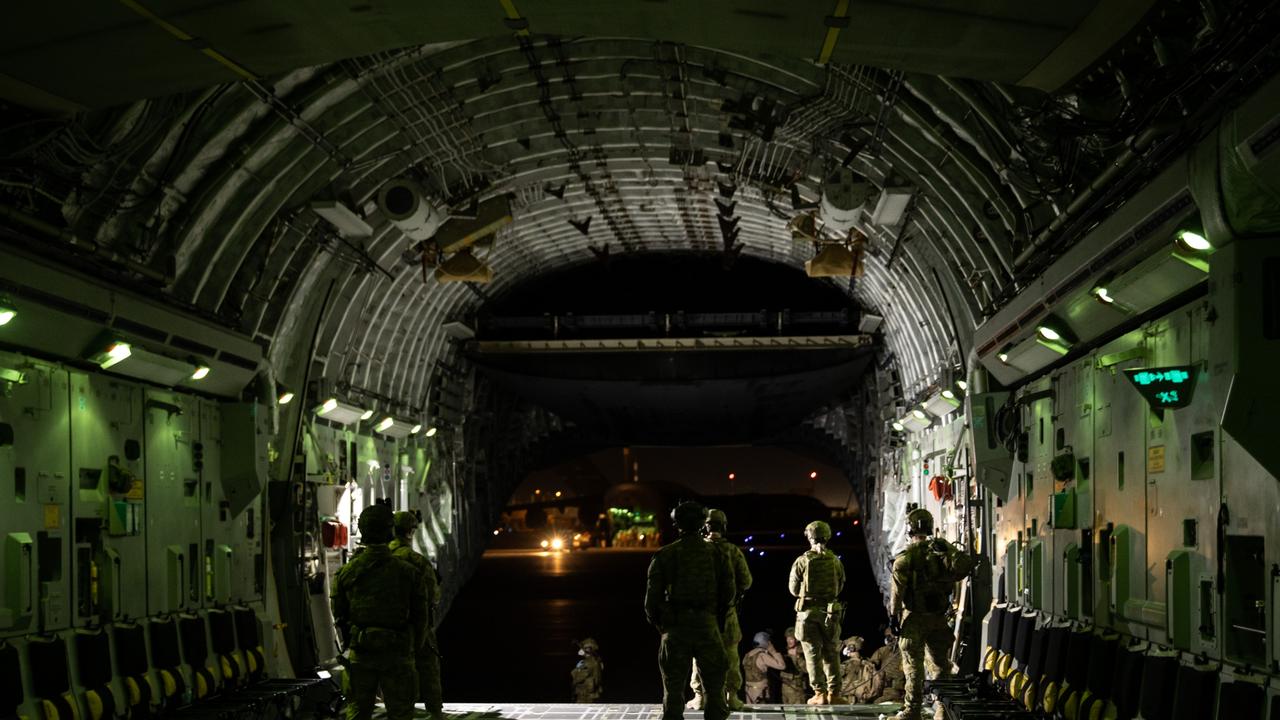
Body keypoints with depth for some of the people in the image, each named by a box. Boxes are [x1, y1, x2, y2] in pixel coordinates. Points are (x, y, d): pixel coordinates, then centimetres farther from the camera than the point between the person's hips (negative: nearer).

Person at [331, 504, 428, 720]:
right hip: (397, 654, -1)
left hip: (359, 653, 1)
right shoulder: (409, 573, -6)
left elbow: (338, 615, 5)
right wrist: (413, 649, 16)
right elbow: (420, 618, 1)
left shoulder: (346, 572, -2)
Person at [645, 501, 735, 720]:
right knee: (714, 685, 8)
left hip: (675, 627, -1)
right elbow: (728, 592, 4)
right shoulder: (716, 554, 2)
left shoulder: (664, 555, -2)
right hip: (707, 625, 1)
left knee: (674, 686, 5)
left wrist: (655, 620, 12)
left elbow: (653, 593, -3)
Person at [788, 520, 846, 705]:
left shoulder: (801, 562, -8)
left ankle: (820, 694, 1)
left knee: (813, 654, 4)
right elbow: (840, 586, 9)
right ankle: (834, 693, 9)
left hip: (808, 612, -2)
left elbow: (794, 589, 1)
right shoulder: (835, 561, 0)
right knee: (831, 654, 11)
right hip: (830, 611, 2)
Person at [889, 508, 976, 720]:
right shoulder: (941, 549, 1)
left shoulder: (905, 558, -10)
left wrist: (893, 616, -8)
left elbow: (897, 590, -13)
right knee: (940, 664, 14)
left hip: (914, 618, -3)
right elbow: (964, 564, -8)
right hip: (938, 617, 4)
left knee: (914, 665, 1)